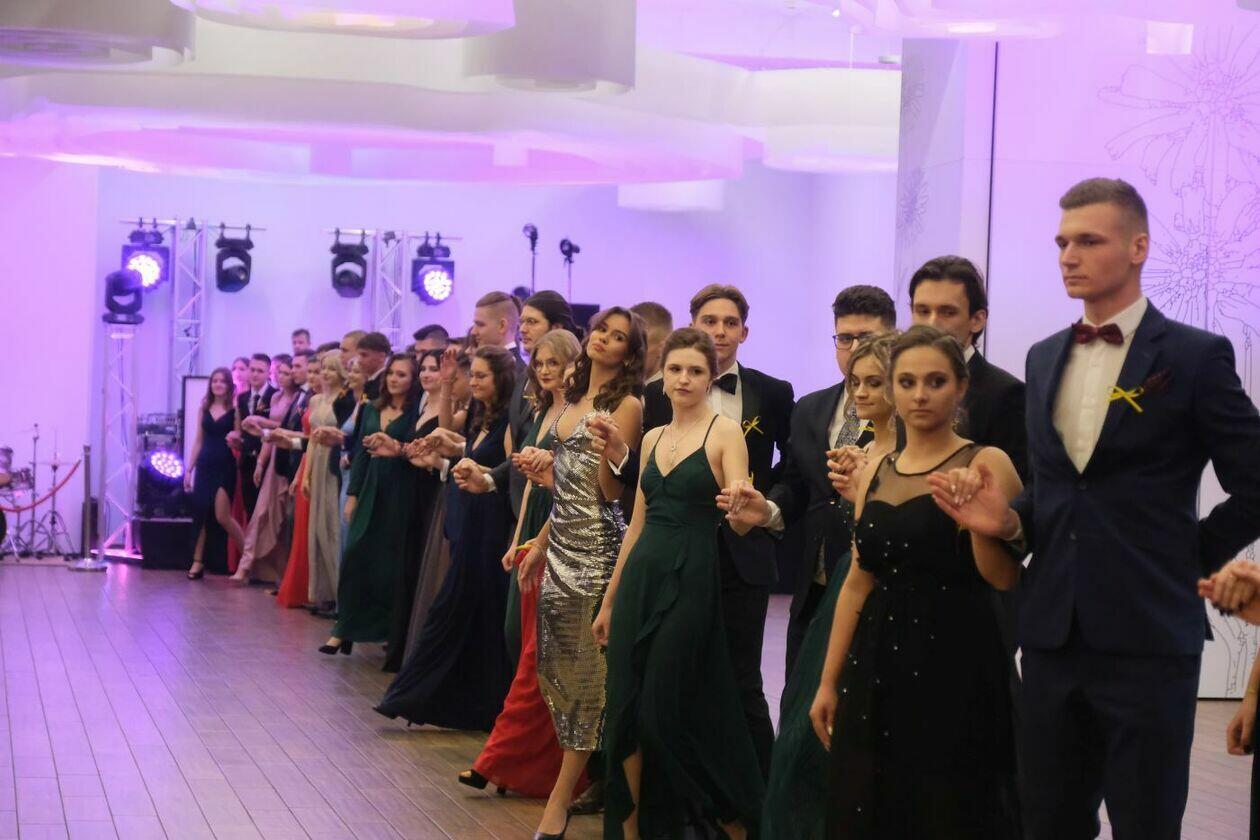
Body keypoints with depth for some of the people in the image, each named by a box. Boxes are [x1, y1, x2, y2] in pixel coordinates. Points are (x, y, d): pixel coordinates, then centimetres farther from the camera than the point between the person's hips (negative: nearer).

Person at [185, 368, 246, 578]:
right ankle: (197, 562, 10)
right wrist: (189, 469, 11)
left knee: (222, 516, -10)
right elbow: (199, 441, 14)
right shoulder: (204, 408, 11)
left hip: (225, 468, -4)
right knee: (201, 514, 4)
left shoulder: (234, 409, -2)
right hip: (204, 466, 4)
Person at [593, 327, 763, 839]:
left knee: (667, 711, -5)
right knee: (625, 706, 2)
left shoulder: (725, 433, -4)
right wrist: (609, 600, 18)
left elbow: (739, 522, -14)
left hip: (691, 581, -6)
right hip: (640, 577, 6)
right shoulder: (653, 439, 13)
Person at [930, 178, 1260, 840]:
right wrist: (1010, 520, 0)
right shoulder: (1044, 358, 13)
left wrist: (1192, 558, -3)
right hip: (1053, 634, 5)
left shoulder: (1195, 356, -5)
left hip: (1146, 637, -5)